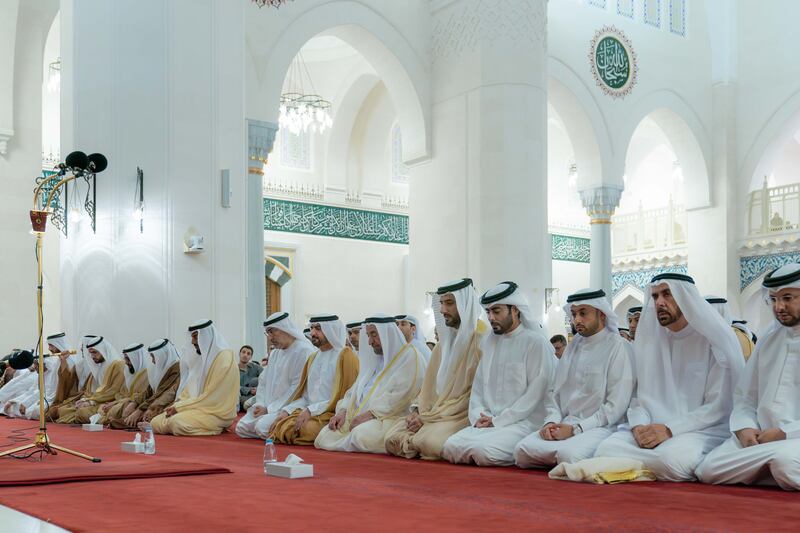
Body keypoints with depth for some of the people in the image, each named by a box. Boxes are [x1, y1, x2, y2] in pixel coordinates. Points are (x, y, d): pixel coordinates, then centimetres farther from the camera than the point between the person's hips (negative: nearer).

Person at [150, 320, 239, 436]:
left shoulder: (224, 358, -13)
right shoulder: (199, 356, 14)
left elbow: (211, 398, -17)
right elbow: (190, 387, 16)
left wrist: (180, 407, -15)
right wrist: (177, 404, -3)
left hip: (216, 412, -9)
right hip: (197, 407, 9)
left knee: (177, 422, -31)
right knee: (156, 423, -6)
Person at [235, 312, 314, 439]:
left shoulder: (304, 351, -13)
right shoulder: (274, 353, 17)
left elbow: (297, 388, -18)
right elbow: (263, 381, 19)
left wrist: (269, 409, -15)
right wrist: (260, 405, -1)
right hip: (269, 406, 9)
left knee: (262, 427, -28)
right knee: (241, 428, -6)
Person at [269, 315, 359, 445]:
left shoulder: (345, 355, -4)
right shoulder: (313, 358, 21)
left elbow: (343, 396, -10)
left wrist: (311, 410, -16)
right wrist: (286, 410, 2)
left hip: (331, 414, -6)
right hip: (309, 413, 6)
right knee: (279, 427, -21)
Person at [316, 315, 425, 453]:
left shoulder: (409, 356, -2)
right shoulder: (373, 358, 25)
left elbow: (400, 395, -15)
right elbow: (356, 389, 21)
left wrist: (370, 413, -19)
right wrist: (343, 411, 2)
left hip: (389, 418, -7)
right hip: (361, 416, 8)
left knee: (363, 435, -37)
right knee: (324, 436, -13)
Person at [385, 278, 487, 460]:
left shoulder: (481, 338, -11)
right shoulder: (447, 337, 17)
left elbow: (473, 393, -16)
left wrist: (429, 418, -15)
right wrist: (417, 410, 1)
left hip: (463, 415, -7)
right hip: (435, 412, 8)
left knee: (428, 441, -32)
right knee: (393, 438, -11)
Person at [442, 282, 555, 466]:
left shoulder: (536, 342, -4)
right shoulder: (490, 341, 18)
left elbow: (536, 393, -10)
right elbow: (478, 385, 19)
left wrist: (498, 420, -11)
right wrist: (479, 416, 0)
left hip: (524, 421, -6)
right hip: (489, 422, 6)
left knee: (483, 451, -31)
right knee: (451, 447, -17)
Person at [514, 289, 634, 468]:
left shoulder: (617, 346, -4)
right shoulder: (574, 346, 17)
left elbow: (616, 405, -11)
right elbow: (555, 391, 18)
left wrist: (576, 429, -14)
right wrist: (551, 422, -2)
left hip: (600, 427, -6)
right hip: (564, 425, 6)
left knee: (569, 455, -35)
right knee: (522, 451, -17)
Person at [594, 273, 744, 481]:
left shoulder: (714, 338, -2)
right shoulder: (650, 339, 13)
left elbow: (719, 406, -8)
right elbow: (639, 396, 12)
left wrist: (670, 429, -17)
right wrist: (639, 426, -11)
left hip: (703, 429, -5)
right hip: (651, 429, 5)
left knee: (673, 459, -39)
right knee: (606, 450, -24)